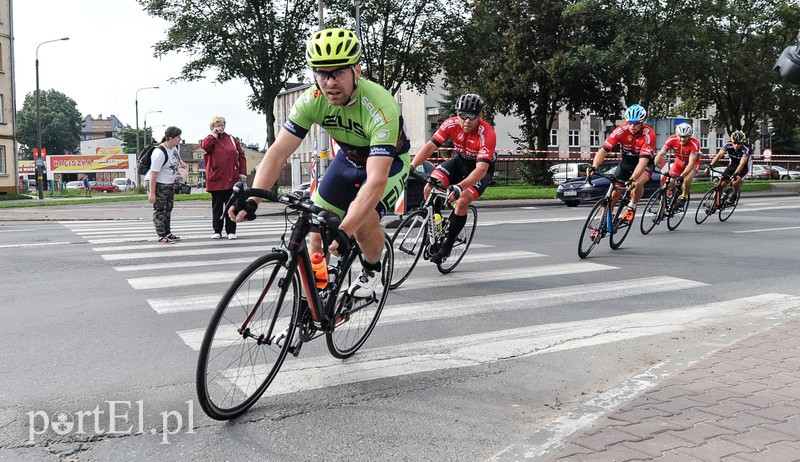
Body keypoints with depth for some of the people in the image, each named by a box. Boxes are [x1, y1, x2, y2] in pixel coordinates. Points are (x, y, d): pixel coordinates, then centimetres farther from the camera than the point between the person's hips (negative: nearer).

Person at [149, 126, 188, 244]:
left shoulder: (176, 147, -1)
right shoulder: (159, 153, -26)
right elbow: (153, 173, -26)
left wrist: (181, 162, 7)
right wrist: (152, 193, -27)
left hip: (170, 184, 9)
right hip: (159, 185, -9)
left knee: (168, 209, 14)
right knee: (160, 210, -3)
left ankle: (167, 233, 24)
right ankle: (161, 236, 1)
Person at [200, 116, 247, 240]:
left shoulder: (232, 139, 11)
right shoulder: (210, 140, 7)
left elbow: (241, 156, 8)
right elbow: (205, 146, -18)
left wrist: (242, 173, 0)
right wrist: (214, 134, -9)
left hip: (232, 179, 1)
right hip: (216, 179, -1)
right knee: (217, 206, 7)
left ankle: (231, 231, 10)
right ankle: (217, 231, 15)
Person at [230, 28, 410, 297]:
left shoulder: (380, 107, -38)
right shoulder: (312, 101, -23)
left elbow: (376, 180, -44)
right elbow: (278, 152, -23)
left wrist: (345, 231, -54)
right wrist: (251, 199, -38)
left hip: (389, 162, -4)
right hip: (349, 159, 5)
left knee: (363, 222, -27)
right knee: (317, 230, -4)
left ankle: (372, 269, 6)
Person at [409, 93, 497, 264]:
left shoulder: (487, 134, -33)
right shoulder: (451, 124, -22)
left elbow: (481, 169, -42)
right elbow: (430, 146, -25)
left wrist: (460, 187, -57)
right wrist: (410, 167, -40)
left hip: (482, 168, -4)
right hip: (459, 160, 4)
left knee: (462, 202, -25)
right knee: (430, 187, -20)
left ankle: (447, 245, -5)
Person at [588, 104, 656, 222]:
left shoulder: (649, 134, -30)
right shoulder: (621, 130, -23)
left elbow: (643, 160, -38)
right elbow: (604, 150, -28)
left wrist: (632, 179, -51)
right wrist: (594, 167, -45)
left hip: (644, 163, -3)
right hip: (626, 162, 3)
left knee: (638, 184, -33)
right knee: (614, 193, -3)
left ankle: (631, 208, -3)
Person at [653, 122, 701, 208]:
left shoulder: (694, 143, -34)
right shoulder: (672, 140, -27)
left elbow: (691, 163, -36)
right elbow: (661, 154, -29)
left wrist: (681, 176, -48)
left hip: (693, 162, -3)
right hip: (679, 162, 3)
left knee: (687, 180, -28)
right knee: (670, 182, -14)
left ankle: (684, 196, 1)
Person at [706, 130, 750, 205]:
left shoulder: (746, 149, -30)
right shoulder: (728, 145, -20)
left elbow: (742, 164, -39)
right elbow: (719, 155, -27)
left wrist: (735, 175, -53)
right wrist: (710, 166, -40)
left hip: (743, 167, -4)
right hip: (732, 165, 4)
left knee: (735, 180, -34)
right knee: (720, 185, -8)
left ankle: (735, 194, -4)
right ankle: (716, 204, 3)